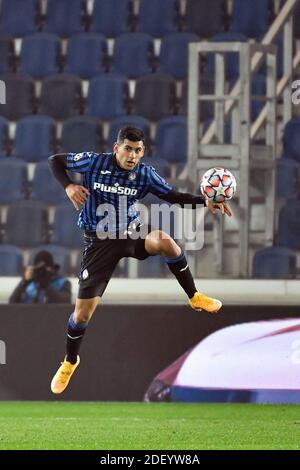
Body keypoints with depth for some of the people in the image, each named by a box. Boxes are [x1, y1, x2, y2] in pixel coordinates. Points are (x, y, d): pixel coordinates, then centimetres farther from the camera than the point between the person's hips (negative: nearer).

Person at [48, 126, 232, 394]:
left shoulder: (145, 174, -5)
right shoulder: (94, 162, -11)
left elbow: (174, 197, -6)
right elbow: (55, 161, 0)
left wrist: (205, 202, -22)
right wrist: (68, 186, -18)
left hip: (132, 232, 1)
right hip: (100, 240, -1)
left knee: (164, 241, -35)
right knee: (83, 311, -3)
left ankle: (195, 298, -15)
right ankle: (70, 362, 26)